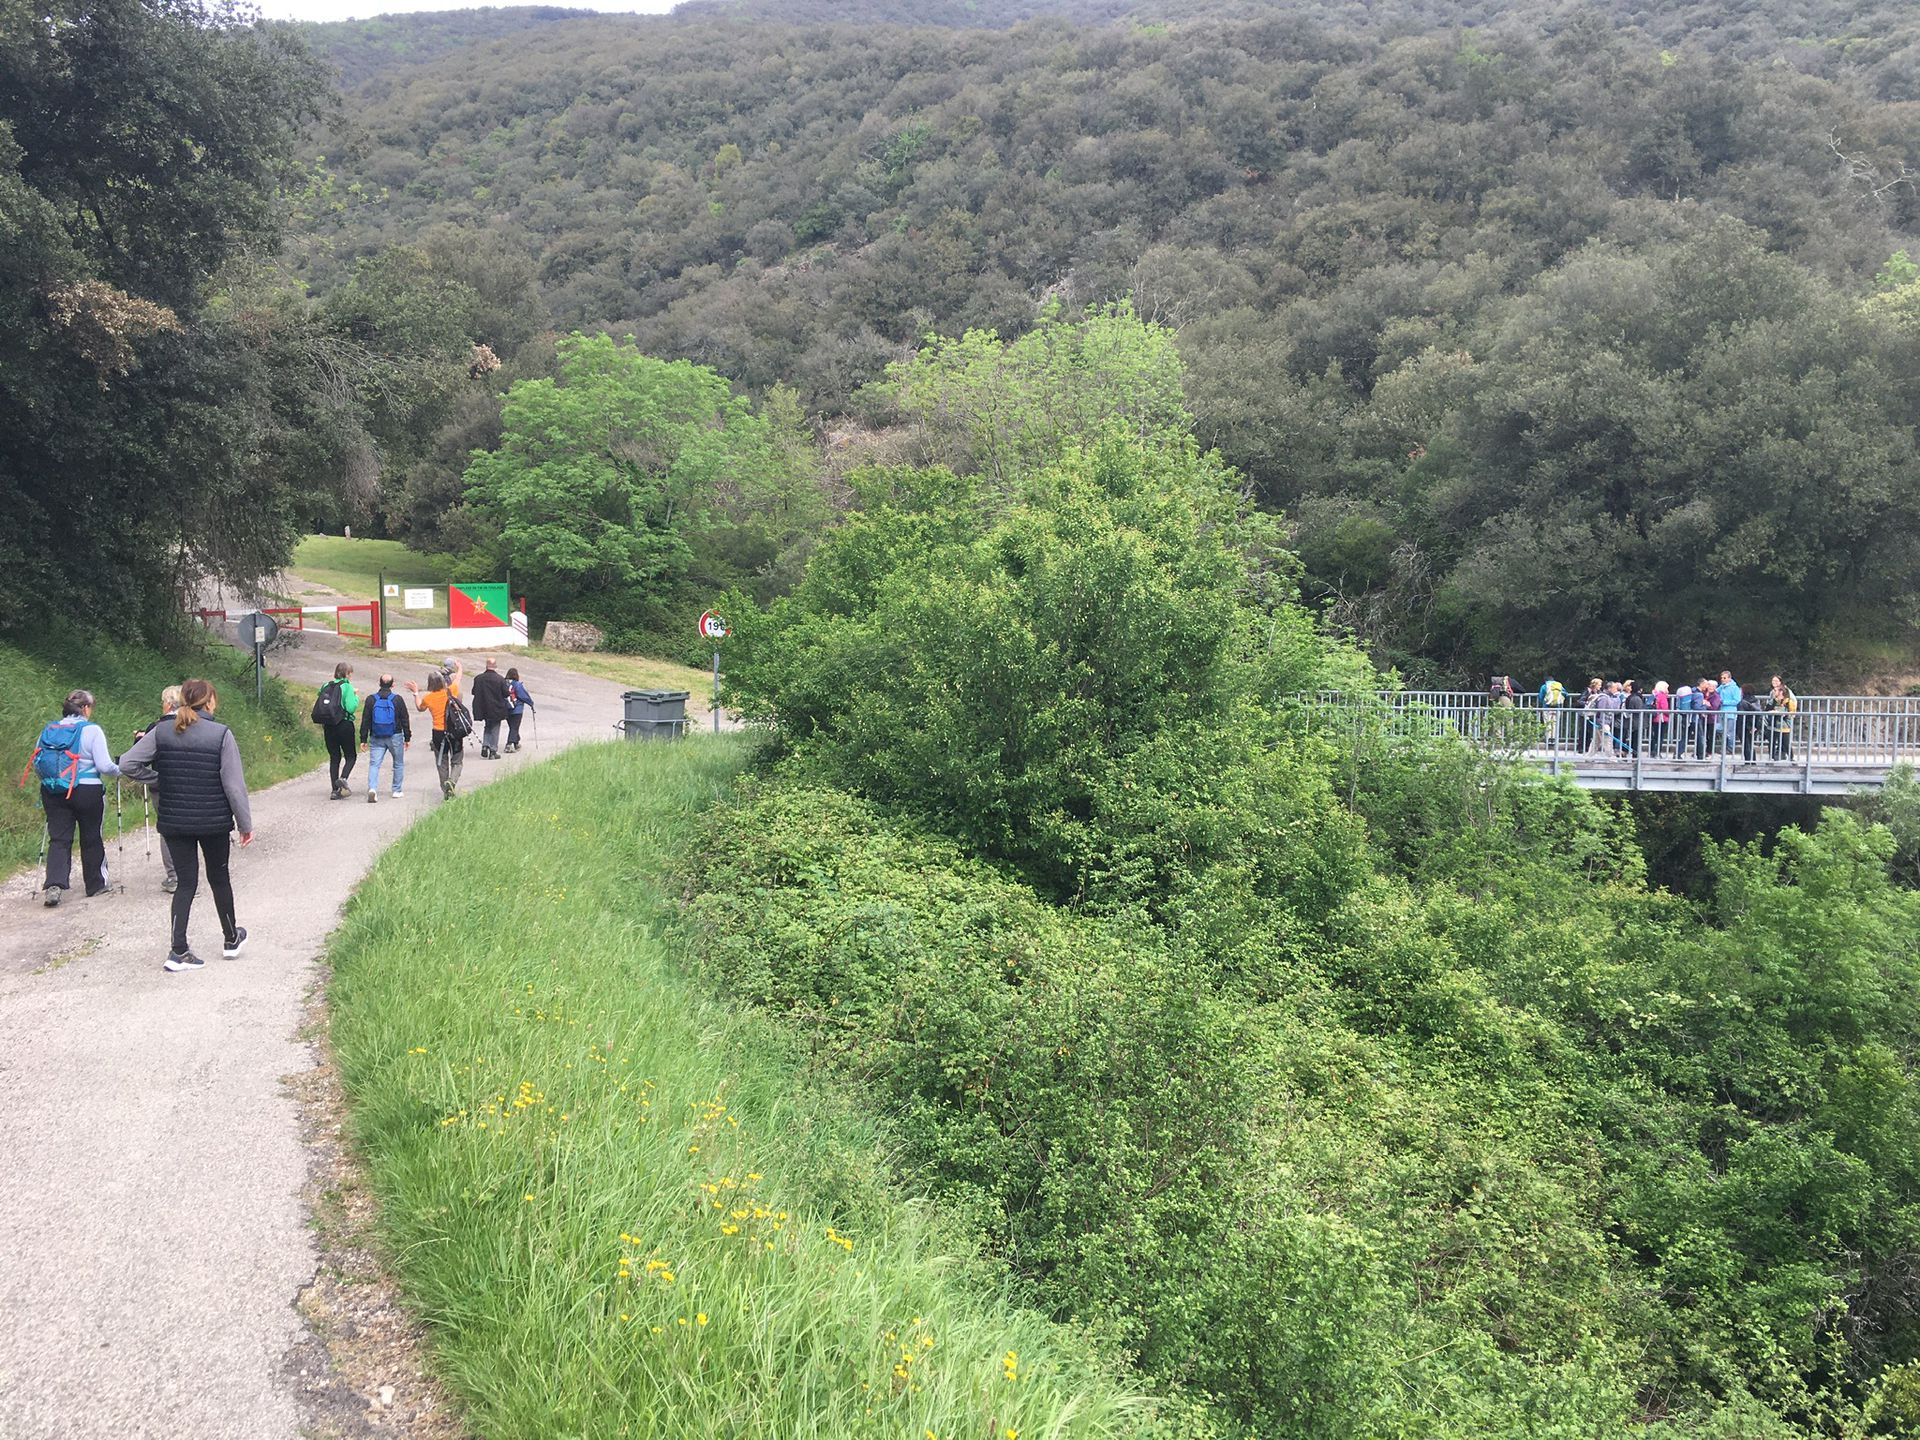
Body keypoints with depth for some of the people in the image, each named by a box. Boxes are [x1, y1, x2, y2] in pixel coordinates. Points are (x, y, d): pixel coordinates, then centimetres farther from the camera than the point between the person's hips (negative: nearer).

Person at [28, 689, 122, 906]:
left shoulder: (48, 731, 5)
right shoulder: (91, 730, -10)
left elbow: (35, 764, 9)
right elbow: (104, 765, -14)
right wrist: (118, 770, 6)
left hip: (52, 792, 4)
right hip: (87, 791, -4)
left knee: (58, 839, 4)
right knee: (92, 839, 11)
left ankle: (54, 885, -13)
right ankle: (96, 884, 23)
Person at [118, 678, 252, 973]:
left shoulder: (161, 732, -2)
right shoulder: (222, 734, -12)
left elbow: (127, 764, -6)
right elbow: (234, 784, -12)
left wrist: (159, 781, 5)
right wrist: (245, 823, -3)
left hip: (174, 823, 2)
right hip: (215, 822, -2)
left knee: (186, 882, 9)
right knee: (219, 877, 16)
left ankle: (178, 951, 0)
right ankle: (231, 939, 32)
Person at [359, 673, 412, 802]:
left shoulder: (370, 699, 0)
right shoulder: (397, 699, -4)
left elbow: (365, 721, 1)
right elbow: (405, 720, 0)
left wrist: (363, 739, 6)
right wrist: (408, 738, 9)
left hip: (376, 738, 1)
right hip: (395, 737, -1)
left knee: (374, 764, -2)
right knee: (399, 764, 16)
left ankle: (372, 788, -23)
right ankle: (397, 791, 19)